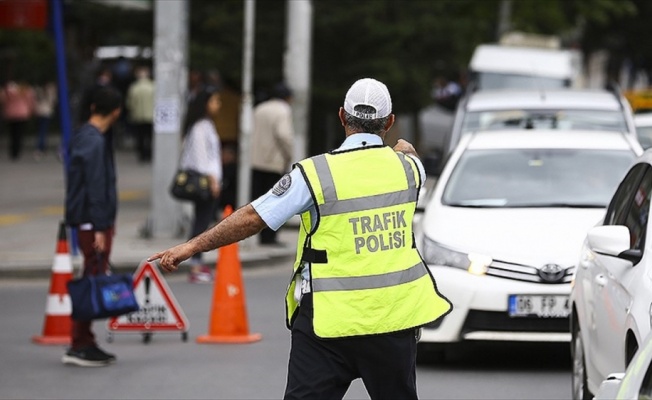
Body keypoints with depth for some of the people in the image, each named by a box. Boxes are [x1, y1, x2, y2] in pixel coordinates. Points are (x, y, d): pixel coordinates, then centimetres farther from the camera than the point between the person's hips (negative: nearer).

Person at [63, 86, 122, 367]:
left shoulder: (84, 136, 14)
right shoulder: (94, 143, -17)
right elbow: (96, 187, -20)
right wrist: (99, 228, -21)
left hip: (92, 221, 10)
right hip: (94, 222, -10)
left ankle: (85, 343, 17)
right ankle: (79, 347, -5)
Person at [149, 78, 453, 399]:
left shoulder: (315, 173, -10)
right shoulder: (407, 166, 2)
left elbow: (252, 218, -10)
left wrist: (191, 247, -2)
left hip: (331, 321, -3)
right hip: (394, 315, 4)